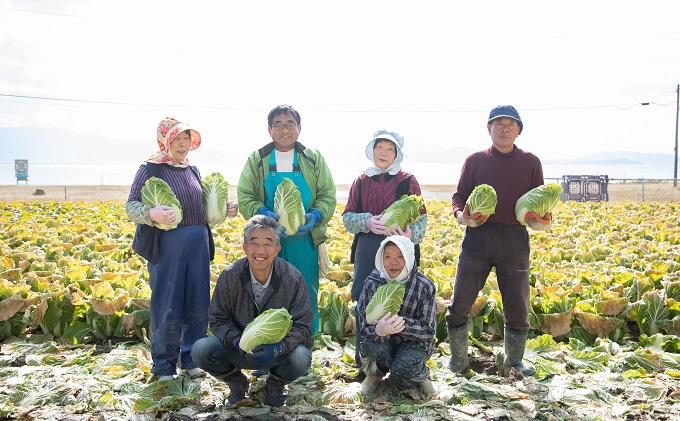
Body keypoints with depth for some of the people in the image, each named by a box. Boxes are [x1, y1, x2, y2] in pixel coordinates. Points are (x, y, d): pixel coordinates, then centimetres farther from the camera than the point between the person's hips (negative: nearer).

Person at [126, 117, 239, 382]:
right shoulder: (150, 169, -2)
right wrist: (152, 214, -27)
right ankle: (163, 366, 15)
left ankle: (191, 360, 23)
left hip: (198, 244, 6)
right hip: (167, 244, -5)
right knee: (168, 307, -1)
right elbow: (130, 206, -7)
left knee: (197, 305, 8)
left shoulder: (193, 170, 16)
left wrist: (224, 210, 4)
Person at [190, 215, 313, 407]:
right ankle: (237, 383, 8)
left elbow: (302, 326, -13)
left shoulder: (292, 278, -16)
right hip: (238, 347, 1)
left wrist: (277, 348, -32)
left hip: (279, 349, -1)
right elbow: (218, 320, -5)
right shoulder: (230, 276, -12)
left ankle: (276, 384, 6)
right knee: (201, 350, -25)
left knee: (301, 358, -33)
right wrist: (238, 342, -25)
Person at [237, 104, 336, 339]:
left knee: (307, 299, 5)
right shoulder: (257, 160, 7)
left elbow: (328, 195, 6)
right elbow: (244, 197, 2)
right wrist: (265, 215, -17)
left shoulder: (314, 159, 8)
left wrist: (315, 216, -14)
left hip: (305, 241, 1)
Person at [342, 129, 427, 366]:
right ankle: (363, 360, 13)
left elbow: (421, 218, 2)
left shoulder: (408, 181, 6)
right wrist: (367, 222, -10)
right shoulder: (361, 182, 13)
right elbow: (347, 217, 11)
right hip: (367, 250, 2)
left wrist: (411, 235, -20)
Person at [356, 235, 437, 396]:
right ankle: (374, 374, 4)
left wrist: (402, 323, -35)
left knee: (400, 377, -30)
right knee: (371, 345, -32)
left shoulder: (425, 286, -14)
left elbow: (428, 330, -16)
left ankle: (422, 375, 8)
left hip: (414, 342, -2)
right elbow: (364, 324, -17)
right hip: (384, 341, 2)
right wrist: (379, 329, -43)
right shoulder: (373, 283, -11)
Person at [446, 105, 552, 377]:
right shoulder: (475, 161, 7)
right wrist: (463, 215, -12)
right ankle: (458, 361, 19)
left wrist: (543, 221, -10)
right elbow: (459, 196, 10)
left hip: (515, 239, 1)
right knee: (459, 303, -1)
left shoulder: (531, 163, 9)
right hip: (478, 236, 0)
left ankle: (514, 363, 27)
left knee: (517, 308, 7)